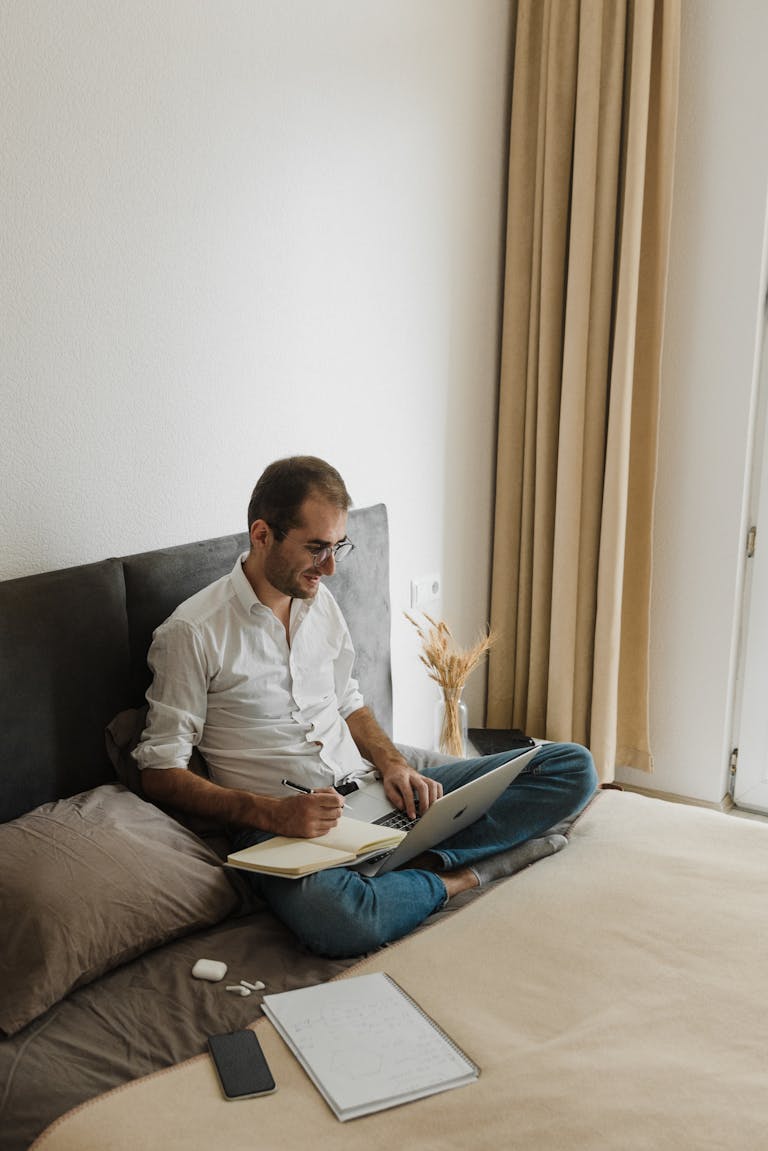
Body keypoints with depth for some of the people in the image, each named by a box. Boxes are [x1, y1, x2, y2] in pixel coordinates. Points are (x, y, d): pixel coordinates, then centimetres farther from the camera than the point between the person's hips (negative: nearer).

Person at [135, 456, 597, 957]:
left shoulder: (319, 600, 12)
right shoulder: (191, 634, -8)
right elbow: (160, 773, -8)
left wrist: (391, 763, 1)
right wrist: (275, 813, -21)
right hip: (281, 822, -6)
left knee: (573, 768, -5)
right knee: (332, 917, -44)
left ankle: (424, 862, -20)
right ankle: (456, 879, -14)